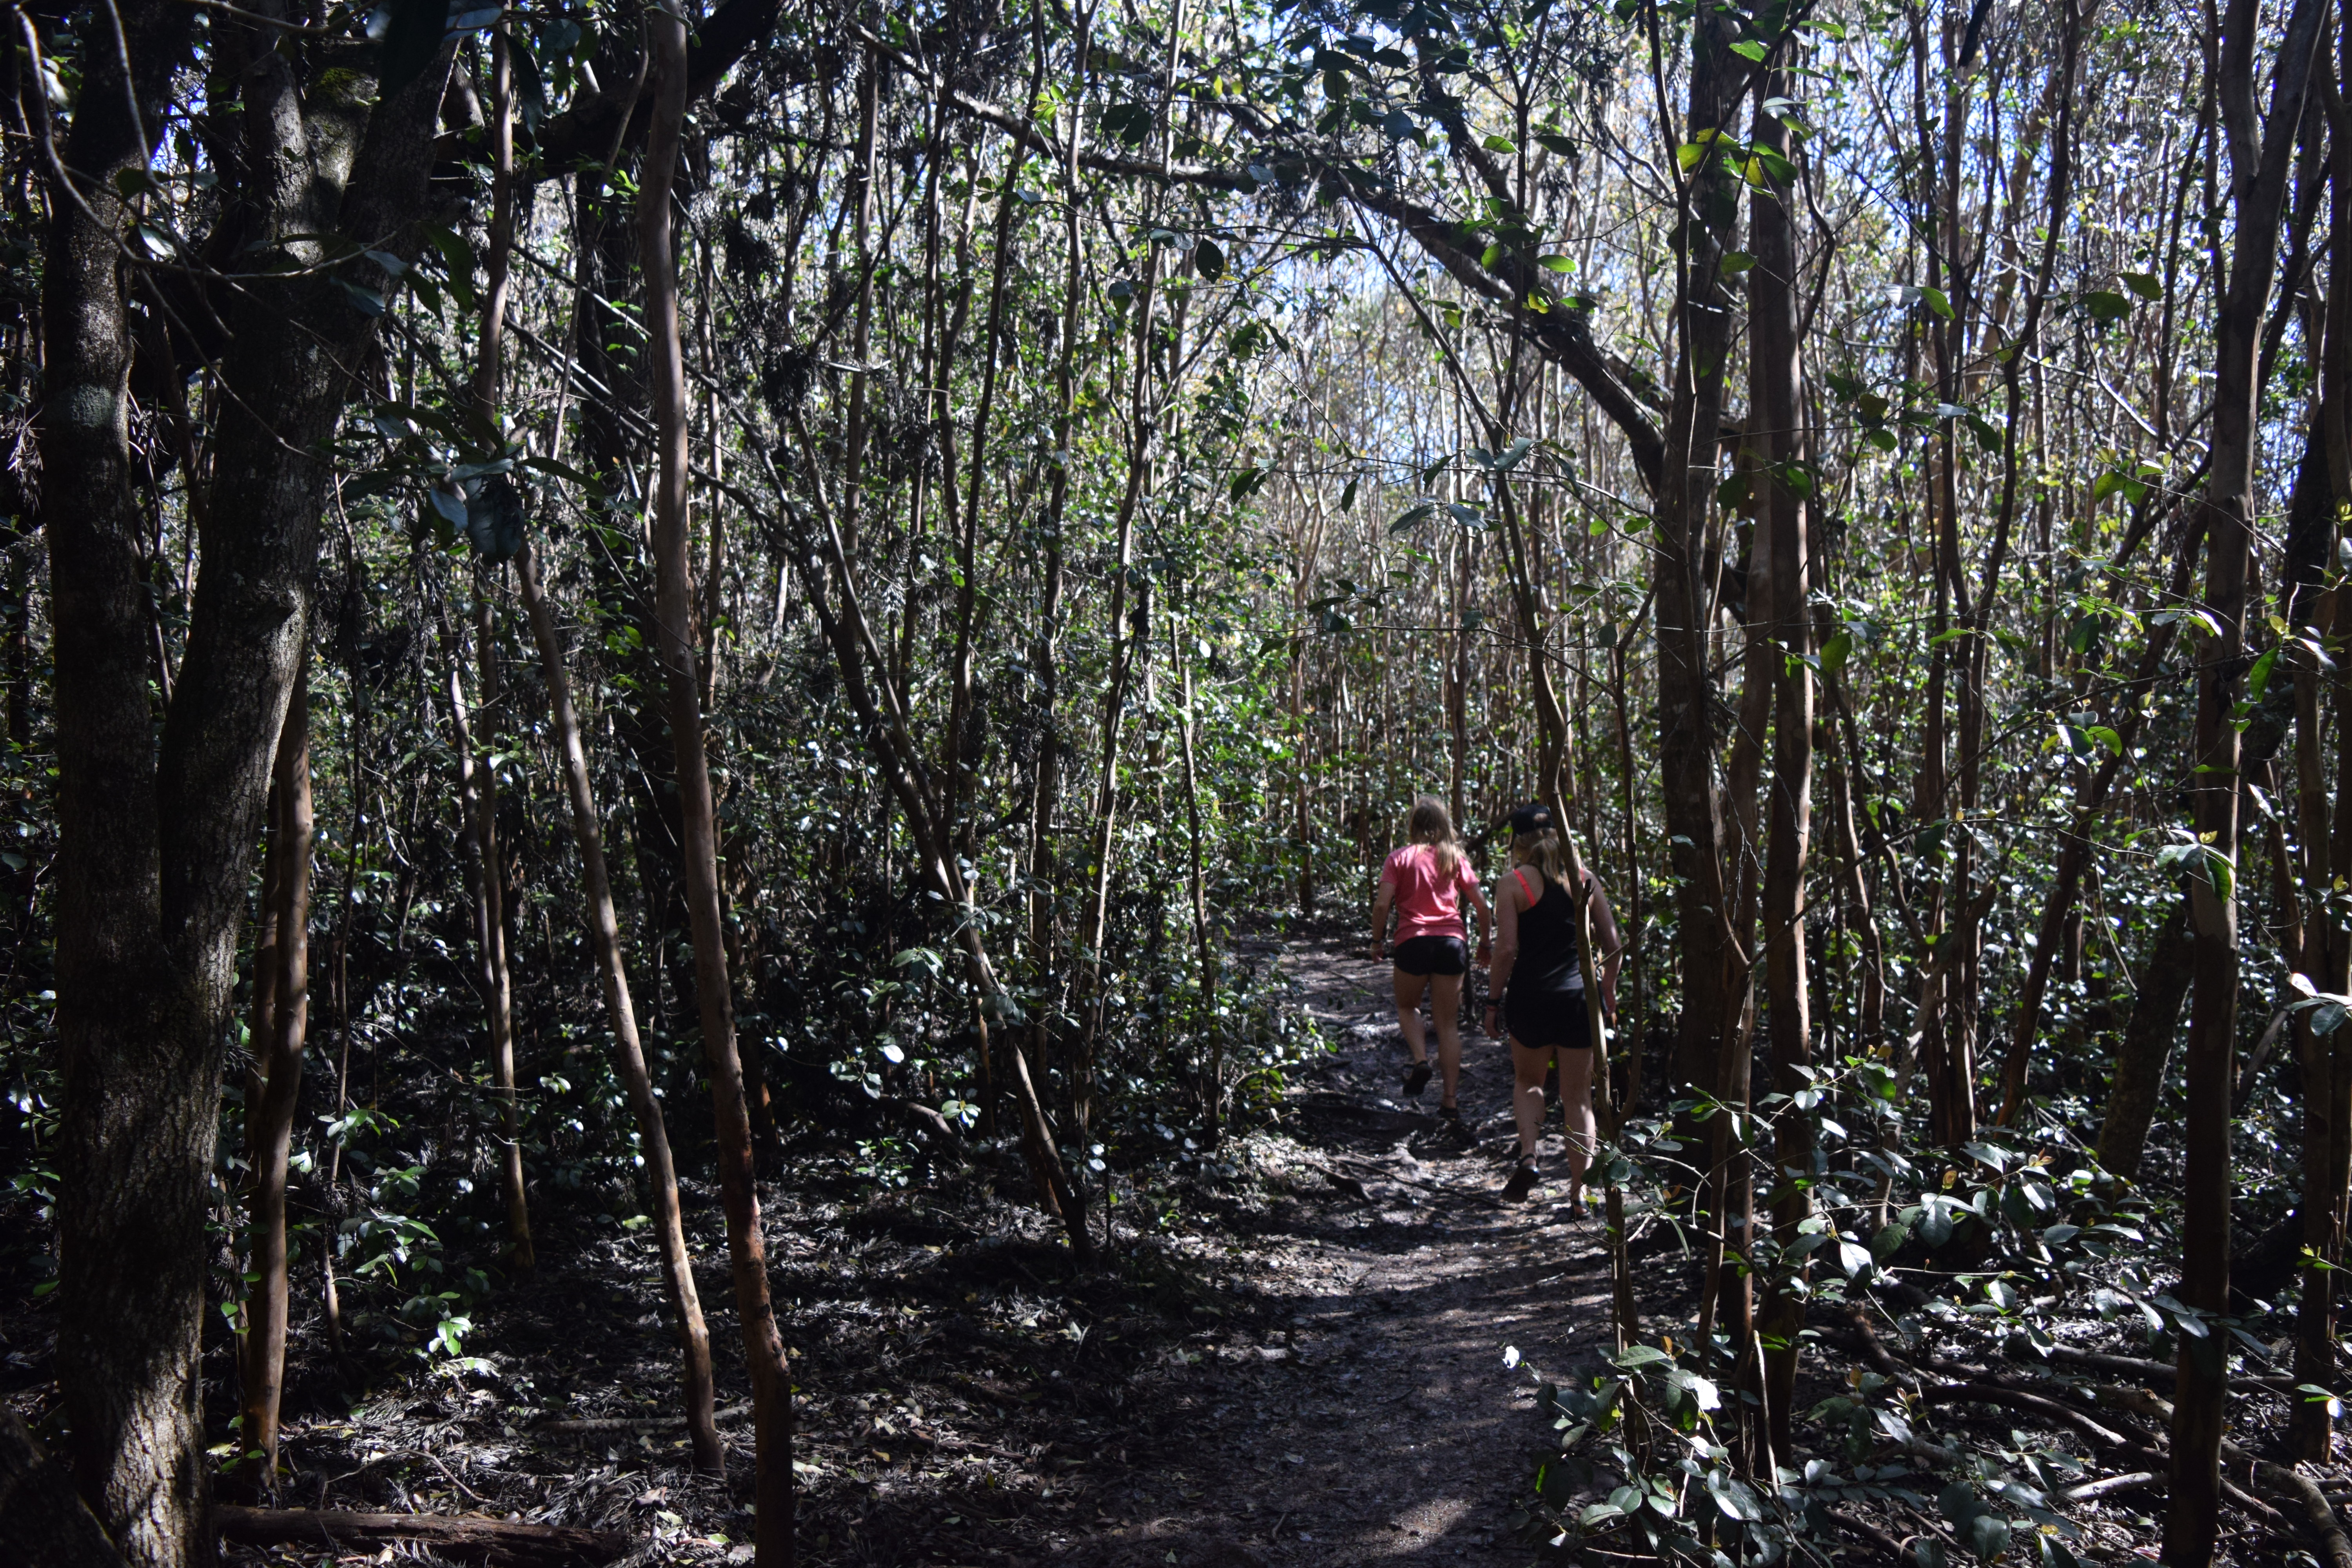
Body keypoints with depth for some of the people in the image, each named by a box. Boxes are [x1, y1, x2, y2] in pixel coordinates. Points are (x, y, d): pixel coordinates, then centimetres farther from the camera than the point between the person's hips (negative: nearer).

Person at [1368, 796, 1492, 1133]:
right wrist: (1485, 943, 16)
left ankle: (1420, 1060, -4)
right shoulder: (1456, 858, 7)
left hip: (1414, 941, -2)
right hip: (1452, 941, 2)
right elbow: (1481, 904, 4)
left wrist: (1378, 941, 5)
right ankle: (1451, 1101, 6)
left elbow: (1382, 905, -8)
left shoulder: (1400, 858, 0)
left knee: (1407, 1007, 23)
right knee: (1449, 1023, 9)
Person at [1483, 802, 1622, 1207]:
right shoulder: (1584, 878, 5)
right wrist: (1608, 992, 17)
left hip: (1531, 997, -2)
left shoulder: (1513, 883, -6)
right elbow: (1613, 943, 5)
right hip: (1580, 996, 2)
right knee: (1578, 1096, 11)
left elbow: (1506, 950, -12)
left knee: (1528, 1080, 23)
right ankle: (1579, 1195, 12)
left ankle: (1528, 1156, 1)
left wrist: (1493, 1001, -2)